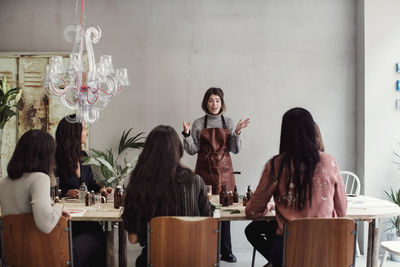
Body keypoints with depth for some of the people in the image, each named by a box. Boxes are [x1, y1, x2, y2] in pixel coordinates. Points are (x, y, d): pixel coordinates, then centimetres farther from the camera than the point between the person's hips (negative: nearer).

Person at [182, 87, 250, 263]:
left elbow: (235, 150, 6)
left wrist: (237, 133, -8)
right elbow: (192, 150, 3)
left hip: (224, 171, 1)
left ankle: (225, 251, 9)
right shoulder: (198, 124, 5)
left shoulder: (228, 123, 8)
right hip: (204, 170, -1)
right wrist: (187, 134, -10)